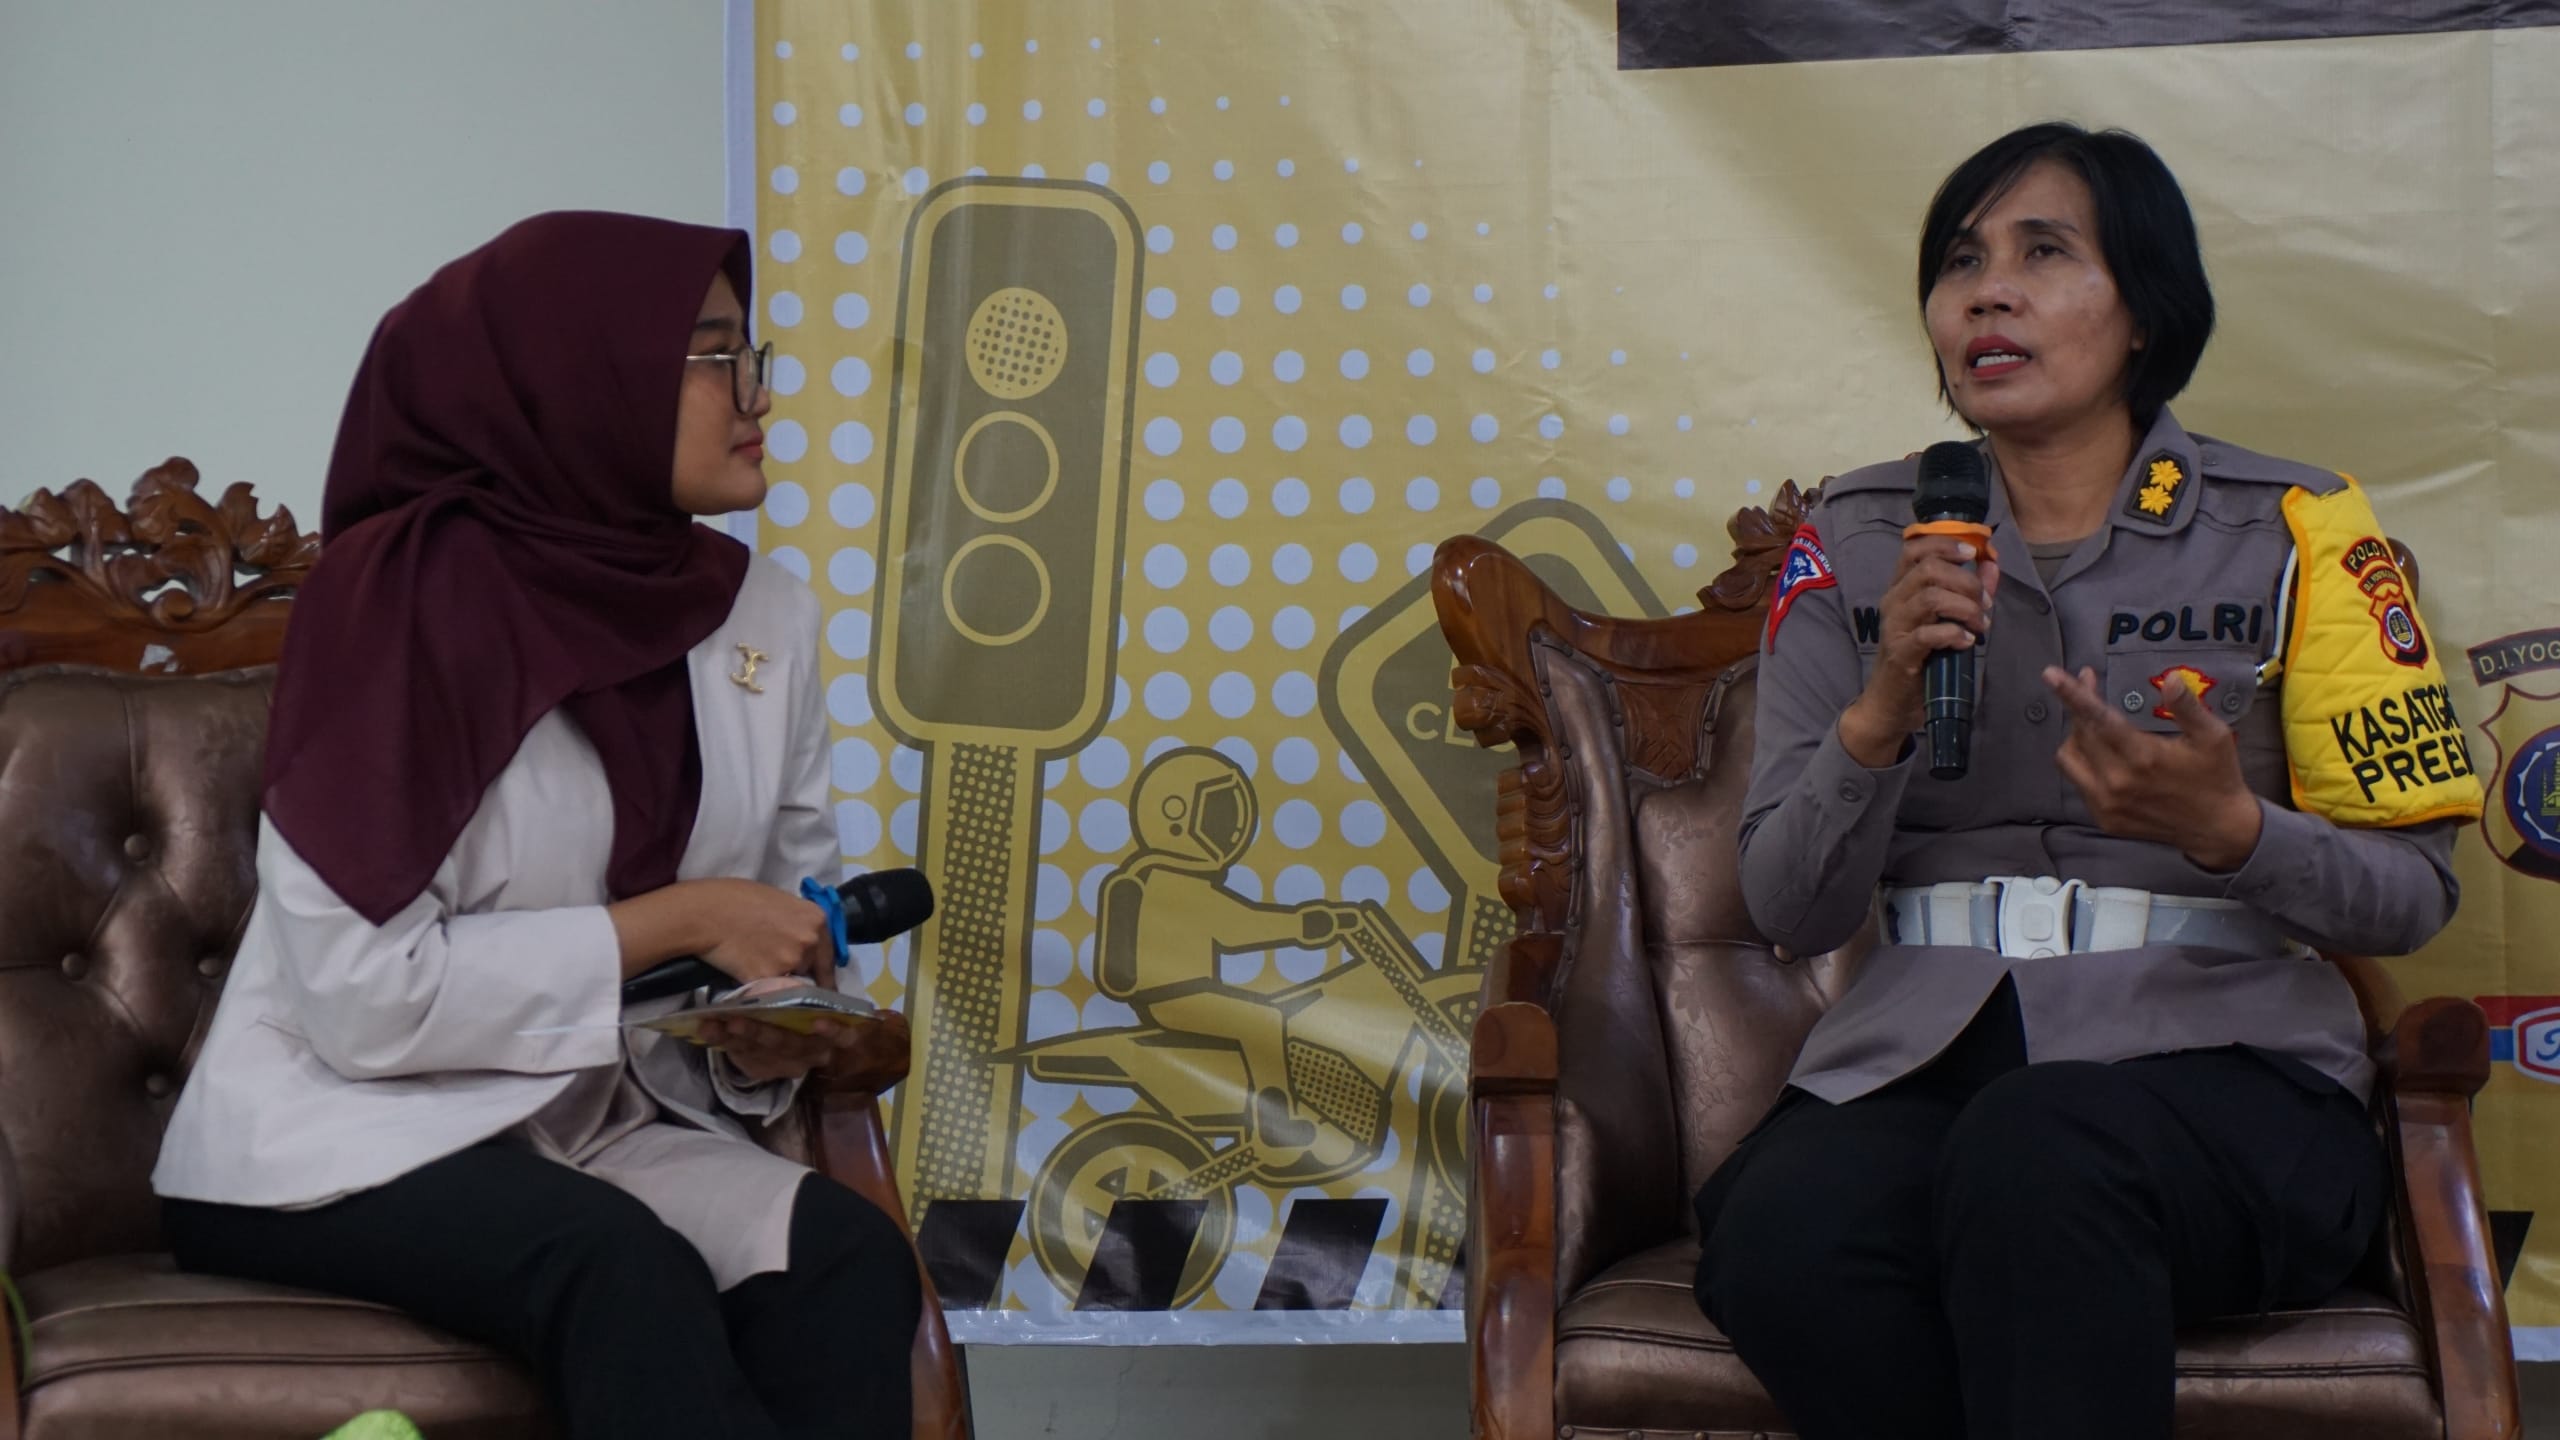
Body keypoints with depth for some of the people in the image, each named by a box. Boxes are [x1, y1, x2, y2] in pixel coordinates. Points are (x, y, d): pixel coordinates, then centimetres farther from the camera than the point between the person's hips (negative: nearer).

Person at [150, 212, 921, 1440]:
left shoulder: (766, 615, 2)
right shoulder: (402, 596, -16)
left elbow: (791, 916, 13)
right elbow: (363, 992, -20)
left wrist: (767, 1043, -10)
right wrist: (678, 921, -19)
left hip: (600, 1129, 5)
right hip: (344, 1143, -5)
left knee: (846, 1253, -26)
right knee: (627, 1275, -35)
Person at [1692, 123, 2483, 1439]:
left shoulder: (2292, 529, 6)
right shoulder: (1859, 542, 13)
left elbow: (2412, 893, 5)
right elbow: (1789, 910, 7)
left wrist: (2225, 829, -16)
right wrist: (1880, 714, -11)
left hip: (2219, 1052, -2)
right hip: (1921, 1052, 3)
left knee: (2034, 1148, -39)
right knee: (1776, 1233, -33)